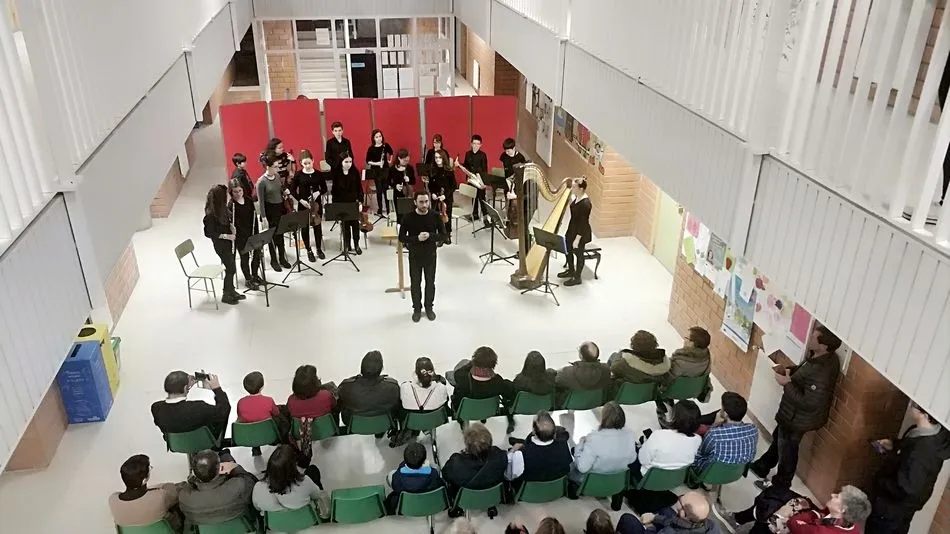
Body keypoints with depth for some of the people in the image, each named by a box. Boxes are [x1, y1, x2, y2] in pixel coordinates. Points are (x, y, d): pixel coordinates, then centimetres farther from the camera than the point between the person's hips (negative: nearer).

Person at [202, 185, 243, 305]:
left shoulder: (222, 208, -1)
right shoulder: (211, 214, -24)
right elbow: (208, 233, -19)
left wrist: (232, 227, -5)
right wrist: (225, 236, -23)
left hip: (228, 242, 8)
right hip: (220, 244, -8)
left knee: (230, 268, 18)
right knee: (231, 269, -1)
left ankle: (231, 291, 33)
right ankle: (226, 295, 14)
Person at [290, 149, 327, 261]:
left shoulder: (318, 174, -3)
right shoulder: (298, 175, -8)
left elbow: (324, 188, 5)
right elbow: (292, 191, -4)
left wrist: (318, 193, -14)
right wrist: (301, 200, -16)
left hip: (316, 203, 2)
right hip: (303, 204, -2)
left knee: (317, 225, 12)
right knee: (305, 227, 7)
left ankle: (319, 249, 27)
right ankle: (309, 250, 20)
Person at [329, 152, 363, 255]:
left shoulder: (355, 171, -3)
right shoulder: (336, 173, -6)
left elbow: (359, 187, 2)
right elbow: (334, 189, -2)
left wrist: (359, 199, -4)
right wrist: (335, 202, -6)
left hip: (354, 201, 1)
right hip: (342, 202, -1)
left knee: (355, 223, 6)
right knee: (345, 224, 7)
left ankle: (356, 245, 19)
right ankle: (346, 245, 18)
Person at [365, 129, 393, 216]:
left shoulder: (386, 146, -1)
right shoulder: (371, 148, -8)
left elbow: (391, 153, 20)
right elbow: (368, 161, -5)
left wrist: (390, 161, 11)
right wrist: (376, 163, -17)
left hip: (385, 170, 2)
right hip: (376, 171, -1)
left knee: (386, 189, 2)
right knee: (379, 190, 2)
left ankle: (388, 209, 10)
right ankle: (380, 210, 11)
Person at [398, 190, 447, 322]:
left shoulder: (435, 216, -12)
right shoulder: (408, 217, -15)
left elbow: (443, 235, -8)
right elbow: (401, 238, -11)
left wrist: (430, 236, -25)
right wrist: (417, 238, -27)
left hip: (431, 255, 1)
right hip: (414, 256, -1)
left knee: (430, 282, 15)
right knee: (415, 283, 12)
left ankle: (429, 307, 35)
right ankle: (417, 309, 31)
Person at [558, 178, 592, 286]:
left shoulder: (585, 203, -29)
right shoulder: (577, 198, -1)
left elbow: (583, 223, -25)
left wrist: (577, 239, -21)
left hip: (580, 233, -10)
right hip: (572, 229, 10)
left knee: (578, 254, 9)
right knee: (568, 250, 23)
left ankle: (577, 278, 27)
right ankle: (571, 271, 45)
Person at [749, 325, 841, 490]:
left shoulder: (822, 373, -39)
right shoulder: (822, 356, -10)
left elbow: (808, 403, -35)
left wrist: (787, 384, -30)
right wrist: (790, 370, -6)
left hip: (797, 418, -9)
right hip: (793, 412, 9)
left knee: (787, 450, 16)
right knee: (777, 439, 30)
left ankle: (781, 486, 42)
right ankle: (761, 468, 54)